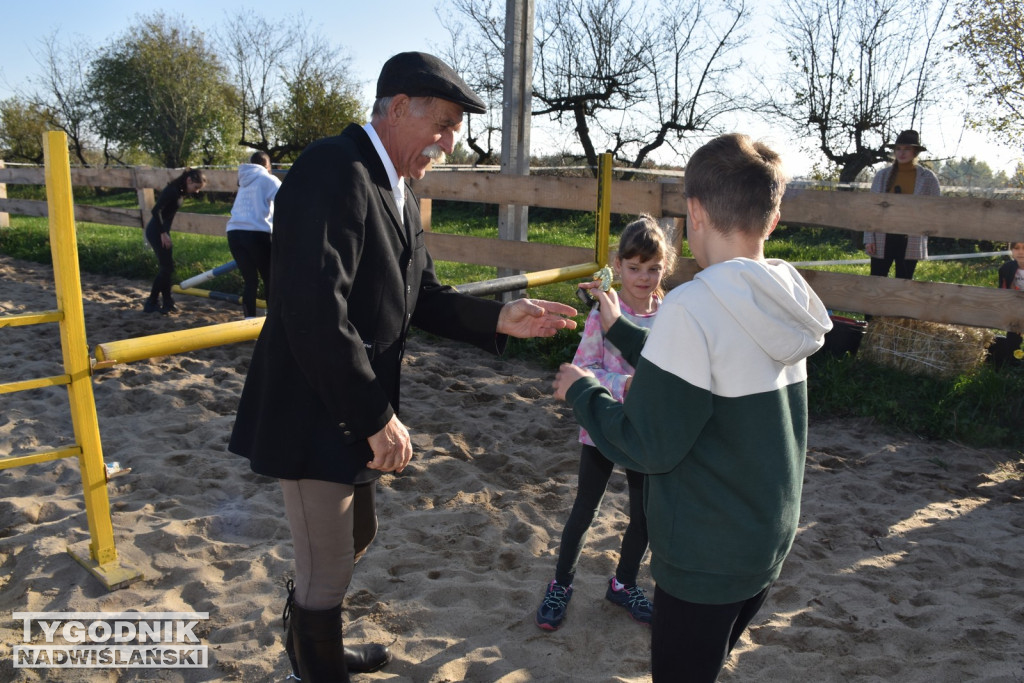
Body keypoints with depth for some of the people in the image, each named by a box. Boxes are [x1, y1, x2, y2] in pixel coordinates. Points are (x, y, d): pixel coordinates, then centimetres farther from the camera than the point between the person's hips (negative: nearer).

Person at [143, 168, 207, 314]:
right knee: (167, 267, -5)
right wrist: (163, 233, -20)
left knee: (167, 267, 12)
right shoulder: (172, 190, -18)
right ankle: (151, 303, 3)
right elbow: (156, 210, -24)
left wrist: (165, 232, 13)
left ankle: (167, 303, 20)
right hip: (156, 231, -9)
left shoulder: (180, 192, 9)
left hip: (161, 230, 9)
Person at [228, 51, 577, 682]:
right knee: (327, 571, 8)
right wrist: (377, 417, -24)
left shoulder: (398, 192, 10)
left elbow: (422, 296, 10)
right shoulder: (333, 170, -22)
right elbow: (316, 313, -30)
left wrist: (499, 319, -5)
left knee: (355, 537, 27)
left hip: (355, 416, 10)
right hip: (314, 417, -10)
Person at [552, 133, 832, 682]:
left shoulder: (694, 306, -25)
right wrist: (619, 329, 17)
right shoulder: (785, 301, -1)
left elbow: (648, 446, -22)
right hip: (768, 544, 8)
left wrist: (581, 391, -6)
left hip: (705, 558, -8)